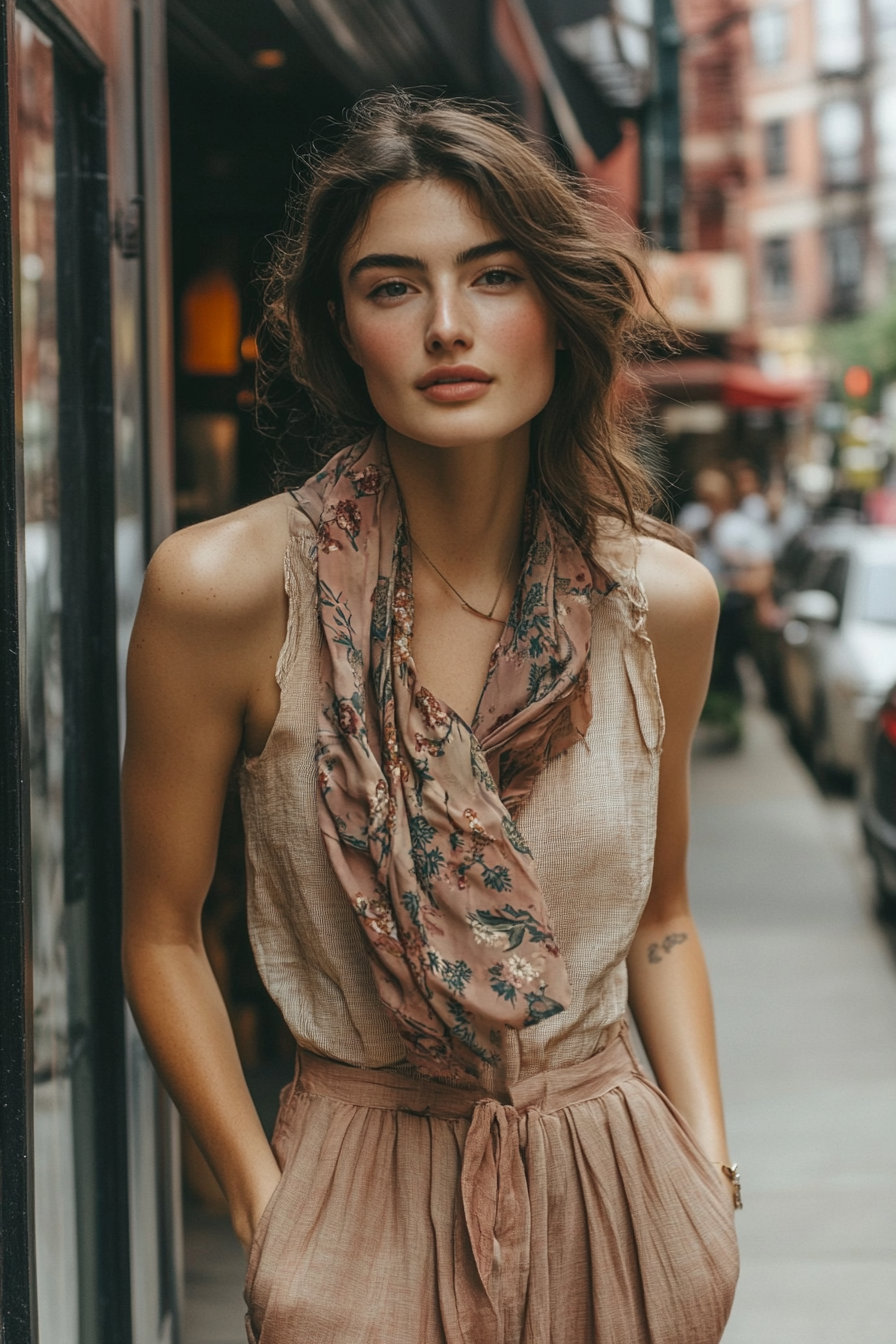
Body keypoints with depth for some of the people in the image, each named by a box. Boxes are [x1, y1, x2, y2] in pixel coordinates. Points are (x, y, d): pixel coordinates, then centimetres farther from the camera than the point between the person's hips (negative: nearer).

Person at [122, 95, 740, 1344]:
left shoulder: (661, 600, -5)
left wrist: (710, 1171, -1)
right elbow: (163, 932, -5)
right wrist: (268, 1216, -10)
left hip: (622, 1193, 3)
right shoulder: (226, 589, -15)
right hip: (364, 1204, -3)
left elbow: (660, 919, 8)